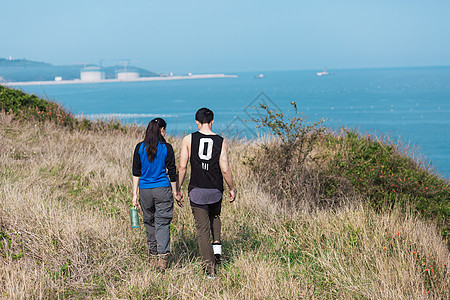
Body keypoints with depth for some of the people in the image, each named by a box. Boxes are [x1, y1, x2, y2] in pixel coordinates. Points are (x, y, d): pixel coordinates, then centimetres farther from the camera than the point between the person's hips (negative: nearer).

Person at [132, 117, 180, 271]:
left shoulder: (140, 148, 1)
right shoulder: (166, 148, -5)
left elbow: (136, 172, 3)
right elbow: (172, 172, -1)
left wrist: (135, 194, 8)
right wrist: (175, 193, 8)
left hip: (145, 190, 3)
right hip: (163, 189, -2)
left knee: (149, 223, 15)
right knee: (162, 223, 0)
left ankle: (153, 257, 23)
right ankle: (162, 258, -11)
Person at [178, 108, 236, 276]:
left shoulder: (189, 139, -4)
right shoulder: (220, 142, -3)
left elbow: (182, 167, -5)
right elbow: (225, 169, -6)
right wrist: (232, 188, 8)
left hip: (196, 191, -1)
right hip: (215, 191, 1)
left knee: (202, 229, 4)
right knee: (215, 216, 30)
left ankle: (209, 268, 2)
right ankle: (217, 244, 9)